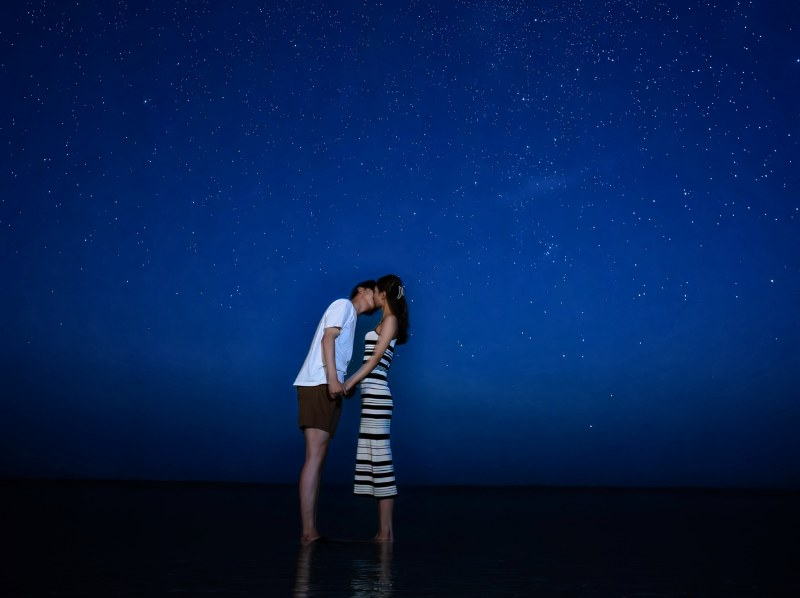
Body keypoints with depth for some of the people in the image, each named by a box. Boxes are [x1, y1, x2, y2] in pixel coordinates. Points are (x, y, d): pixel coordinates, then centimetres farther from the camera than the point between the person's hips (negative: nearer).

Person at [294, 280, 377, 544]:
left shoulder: (350, 317, 29)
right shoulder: (344, 304, 4)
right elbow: (327, 338, -10)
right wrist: (332, 378, -21)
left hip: (325, 386, 10)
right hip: (319, 384, -10)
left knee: (317, 458, 5)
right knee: (315, 457, -14)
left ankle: (311, 530, 5)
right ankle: (308, 531, -16)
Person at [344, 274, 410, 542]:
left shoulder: (390, 320, -4)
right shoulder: (386, 322, 21)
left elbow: (375, 359, -12)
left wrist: (349, 384, -13)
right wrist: (352, 383, 22)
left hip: (376, 397, -9)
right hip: (373, 397, 9)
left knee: (381, 461, -8)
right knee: (374, 460, 8)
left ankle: (386, 532, -5)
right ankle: (383, 530, 12)